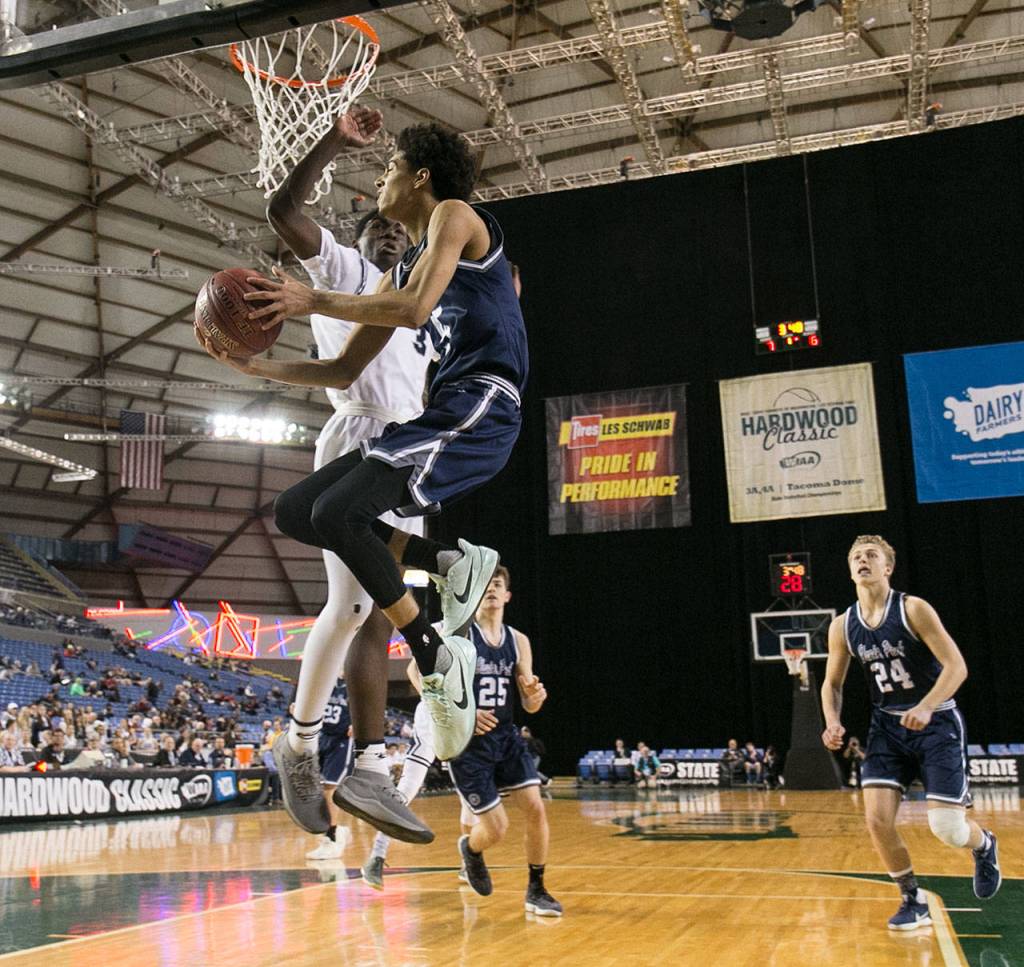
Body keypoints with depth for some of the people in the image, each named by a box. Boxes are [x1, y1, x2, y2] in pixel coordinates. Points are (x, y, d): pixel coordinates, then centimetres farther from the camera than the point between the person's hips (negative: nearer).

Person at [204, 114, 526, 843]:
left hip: (482, 406, -9)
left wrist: (312, 301, -8)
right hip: (443, 412, 9)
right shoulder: (402, 269, 24)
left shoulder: (457, 216, 1)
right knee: (296, 513, 4)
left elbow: (415, 308, -18)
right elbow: (345, 373, 24)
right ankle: (454, 564, -1)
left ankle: (440, 658, -12)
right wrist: (256, 365, 15)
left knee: (340, 513, -25)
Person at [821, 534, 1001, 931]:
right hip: (887, 726, 4)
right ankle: (913, 902, 12)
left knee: (946, 828, -8)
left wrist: (925, 708, -33)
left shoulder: (913, 609, -15)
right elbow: (832, 683, 9)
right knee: (877, 819, -11)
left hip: (937, 723, -4)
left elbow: (956, 665, -18)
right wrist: (833, 722, -10)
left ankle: (984, 846, 30)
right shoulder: (842, 626, -2)